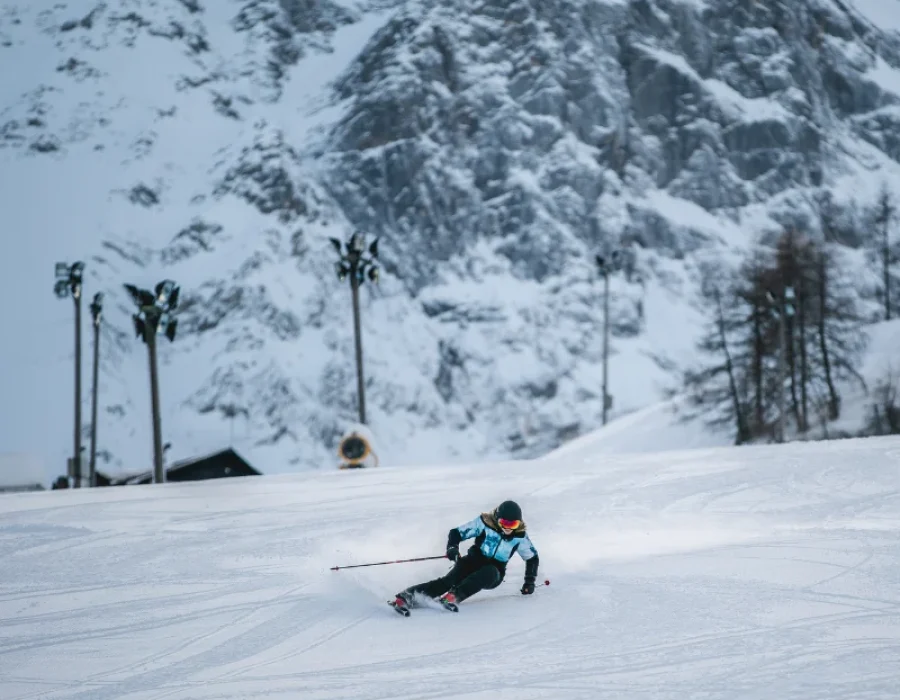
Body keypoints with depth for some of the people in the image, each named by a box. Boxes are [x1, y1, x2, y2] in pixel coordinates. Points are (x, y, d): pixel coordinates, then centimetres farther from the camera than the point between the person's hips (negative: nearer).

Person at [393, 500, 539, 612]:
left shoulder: (520, 536, -7)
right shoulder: (485, 523, -12)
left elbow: (532, 557, 10)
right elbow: (456, 533, -8)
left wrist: (529, 582, 4)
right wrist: (452, 548, -28)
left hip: (494, 574, 2)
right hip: (473, 562, -2)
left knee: (487, 574, -38)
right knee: (450, 579, -33)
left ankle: (454, 596, -52)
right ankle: (408, 596, -49)